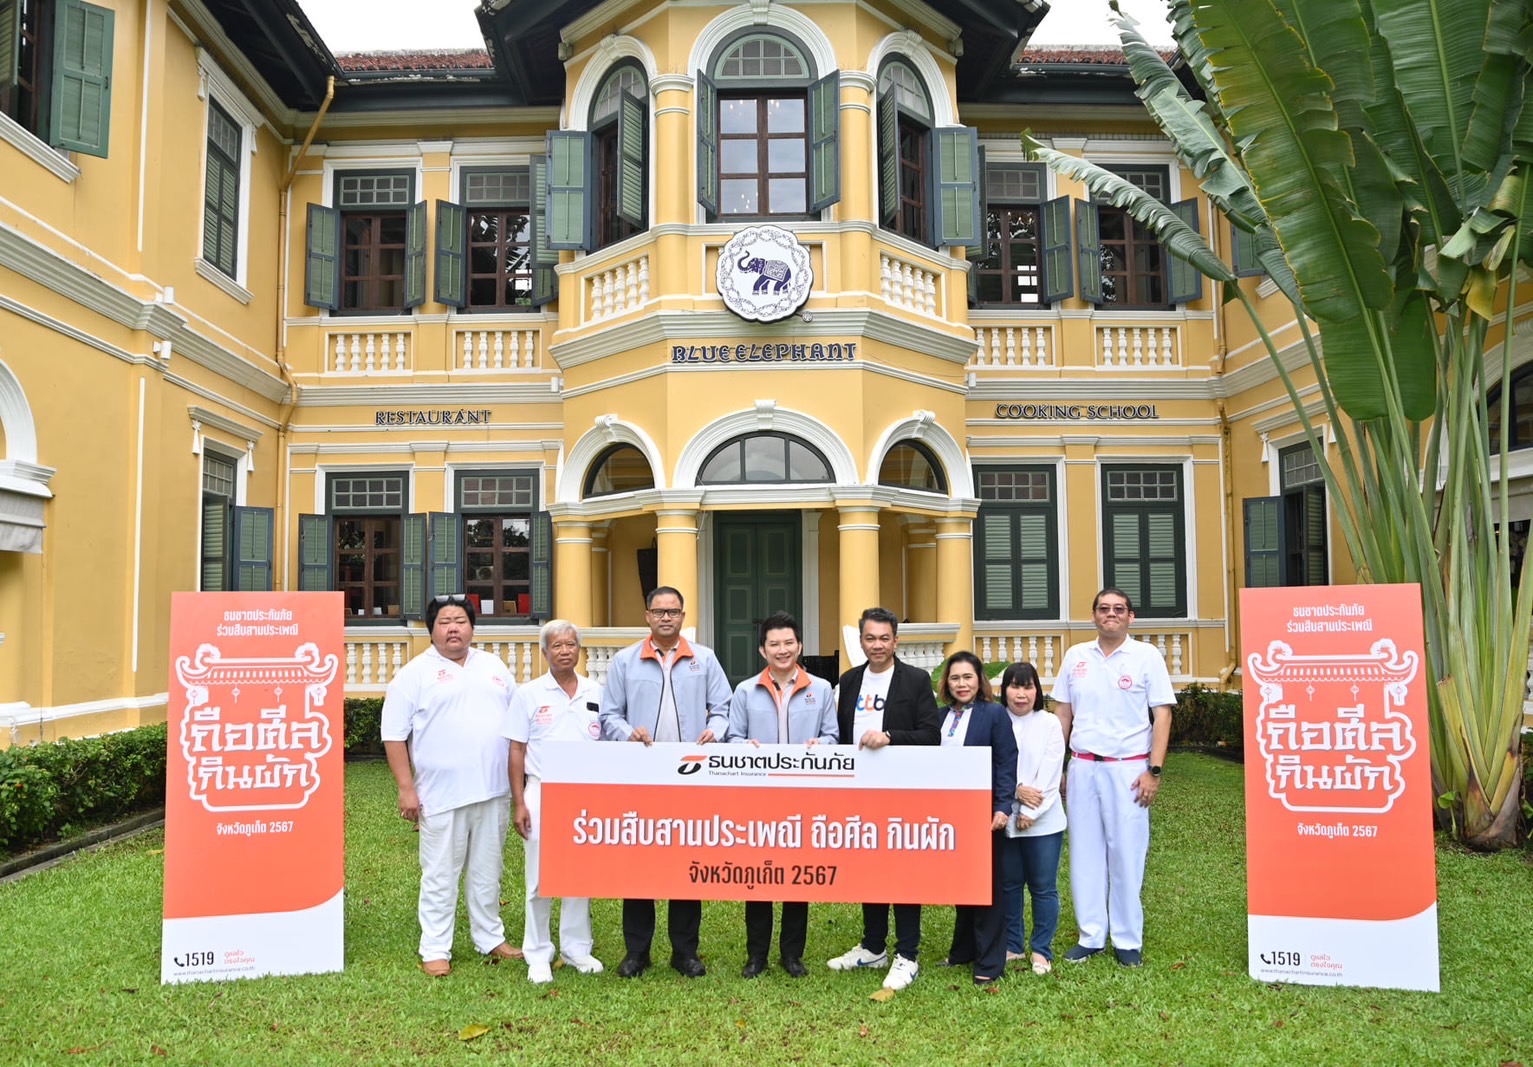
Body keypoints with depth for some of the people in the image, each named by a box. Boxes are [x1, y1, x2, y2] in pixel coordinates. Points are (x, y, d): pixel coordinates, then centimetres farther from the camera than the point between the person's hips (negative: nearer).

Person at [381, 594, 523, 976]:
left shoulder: (494, 666, 11)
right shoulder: (415, 673, -3)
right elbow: (394, 734, -5)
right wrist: (406, 788, -10)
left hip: (493, 791, 4)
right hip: (442, 794, -4)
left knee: (487, 873, 14)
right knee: (440, 876, 4)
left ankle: (490, 939, 27)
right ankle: (435, 949, 16)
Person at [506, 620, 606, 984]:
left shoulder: (596, 694, 6)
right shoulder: (529, 694, -1)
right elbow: (517, 751, -1)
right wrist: (518, 803, -6)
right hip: (543, 793, -2)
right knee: (541, 877, 3)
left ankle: (577, 948, 24)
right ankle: (538, 955, 16)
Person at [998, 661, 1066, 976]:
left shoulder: (1049, 723, -2)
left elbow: (1049, 774, -7)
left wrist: (1030, 813, -12)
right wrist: (1016, 790, -17)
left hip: (1042, 820, -1)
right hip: (1005, 818, 2)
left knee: (1043, 887, 5)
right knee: (1008, 885, 11)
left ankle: (1042, 950, 17)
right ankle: (1012, 945, 24)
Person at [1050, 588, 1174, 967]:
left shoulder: (1147, 657, -1)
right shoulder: (1075, 656, 8)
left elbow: (1162, 715, -3)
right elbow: (1062, 713, 12)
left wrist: (1154, 771, -9)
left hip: (1128, 768, -3)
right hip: (1082, 767, 3)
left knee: (1126, 854, 2)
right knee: (1085, 853, 7)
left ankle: (1128, 940, 15)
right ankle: (1091, 936, 18)